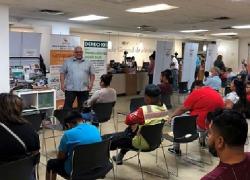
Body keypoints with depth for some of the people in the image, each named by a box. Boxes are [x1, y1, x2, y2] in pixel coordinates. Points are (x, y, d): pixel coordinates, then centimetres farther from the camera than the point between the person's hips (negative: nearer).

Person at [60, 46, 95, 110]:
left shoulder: (88, 63, 9)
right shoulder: (68, 62, 6)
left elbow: (92, 74, 10)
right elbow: (62, 73, 5)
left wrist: (91, 84, -3)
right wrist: (62, 84, -4)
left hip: (84, 89, 1)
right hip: (70, 88, -1)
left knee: (82, 106, 8)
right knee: (67, 105, 0)